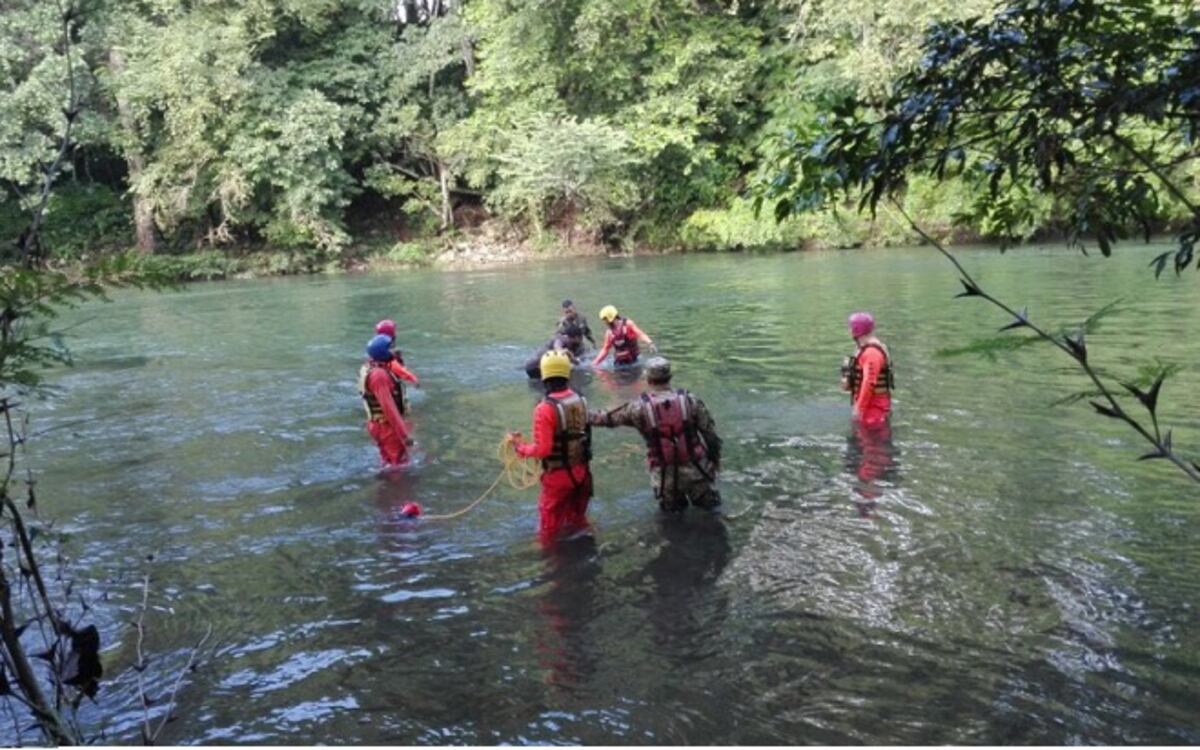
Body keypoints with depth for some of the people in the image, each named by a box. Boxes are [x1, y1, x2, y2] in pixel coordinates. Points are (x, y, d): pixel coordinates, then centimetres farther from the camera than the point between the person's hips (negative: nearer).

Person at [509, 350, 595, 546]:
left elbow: (542, 449, -25)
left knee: (550, 522, 15)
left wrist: (520, 446, -9)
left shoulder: (545, 409, -25)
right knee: (576, 517, 27)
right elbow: (579, 432, 3)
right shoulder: (580, 400, -6)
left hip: (558, 474, -6)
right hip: (581, 469, 6)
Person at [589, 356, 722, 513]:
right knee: (706, 501, 27)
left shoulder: (639, 407, -10)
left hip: (665, 475, 0)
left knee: (671, 507, 28)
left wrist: (585, 417, 17)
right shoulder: (689, 400, -7)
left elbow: (609, 418, 2)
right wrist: (716, 457, 13)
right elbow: (710, 431, -1)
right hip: (695, 469, 1)